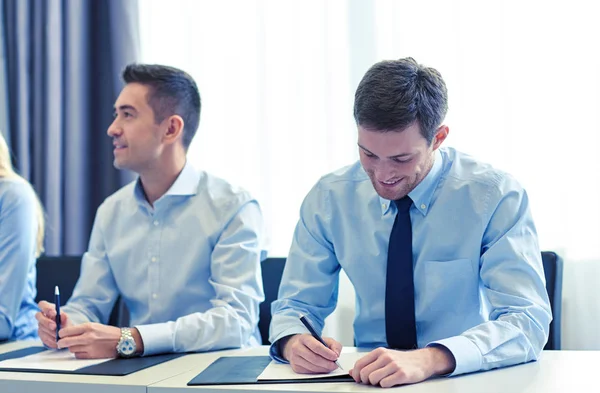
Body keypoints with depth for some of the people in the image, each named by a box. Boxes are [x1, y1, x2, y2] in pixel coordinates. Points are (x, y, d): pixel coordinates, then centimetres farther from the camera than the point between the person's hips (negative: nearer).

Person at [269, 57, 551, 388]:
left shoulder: (498, 197, -12)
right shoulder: (328, 198, -3)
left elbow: (528, 322, -18)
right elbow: (297, 305, 3)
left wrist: (429, 360, -35)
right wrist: (293, 342, -22)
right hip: (368, 378, 2)